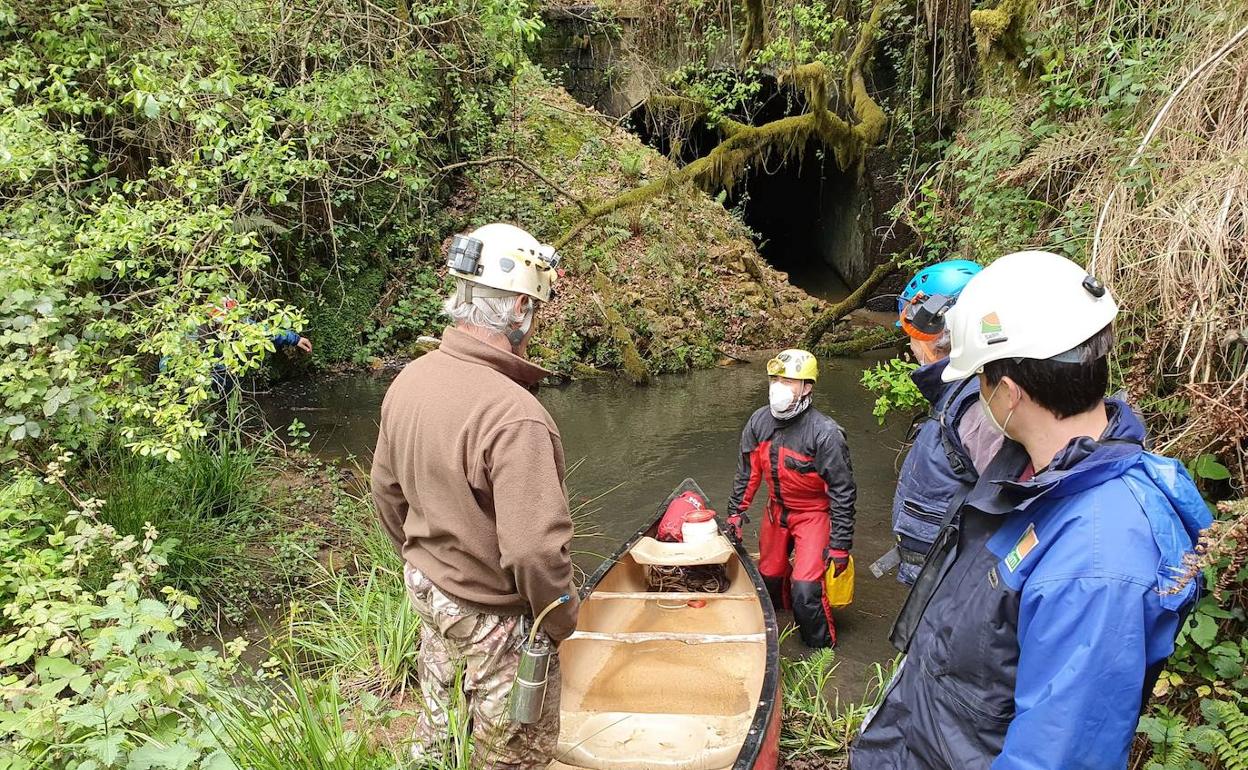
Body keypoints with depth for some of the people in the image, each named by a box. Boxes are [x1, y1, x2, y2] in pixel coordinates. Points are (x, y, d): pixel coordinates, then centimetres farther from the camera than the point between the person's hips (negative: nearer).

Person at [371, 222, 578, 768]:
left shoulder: (409, 380, -6)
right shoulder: (514, 415, -32)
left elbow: (386, 490, 5)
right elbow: (534, 551, -32)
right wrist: (562, 622, -13)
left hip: (426, 587, 8)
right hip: (493, 616, -7)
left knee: (437, 722, 29)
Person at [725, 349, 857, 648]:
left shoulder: (824, 433, -26)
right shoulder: (759, 422, -9)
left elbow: (842, 491, -20)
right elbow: (747, 472, 6)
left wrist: (840, 545, -18)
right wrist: (736, 512, 9)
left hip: (813, 513, -6)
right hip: (777, 509, 6)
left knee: (805, 588, -15)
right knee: (769, 574, 18)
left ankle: (822, 649, 10)